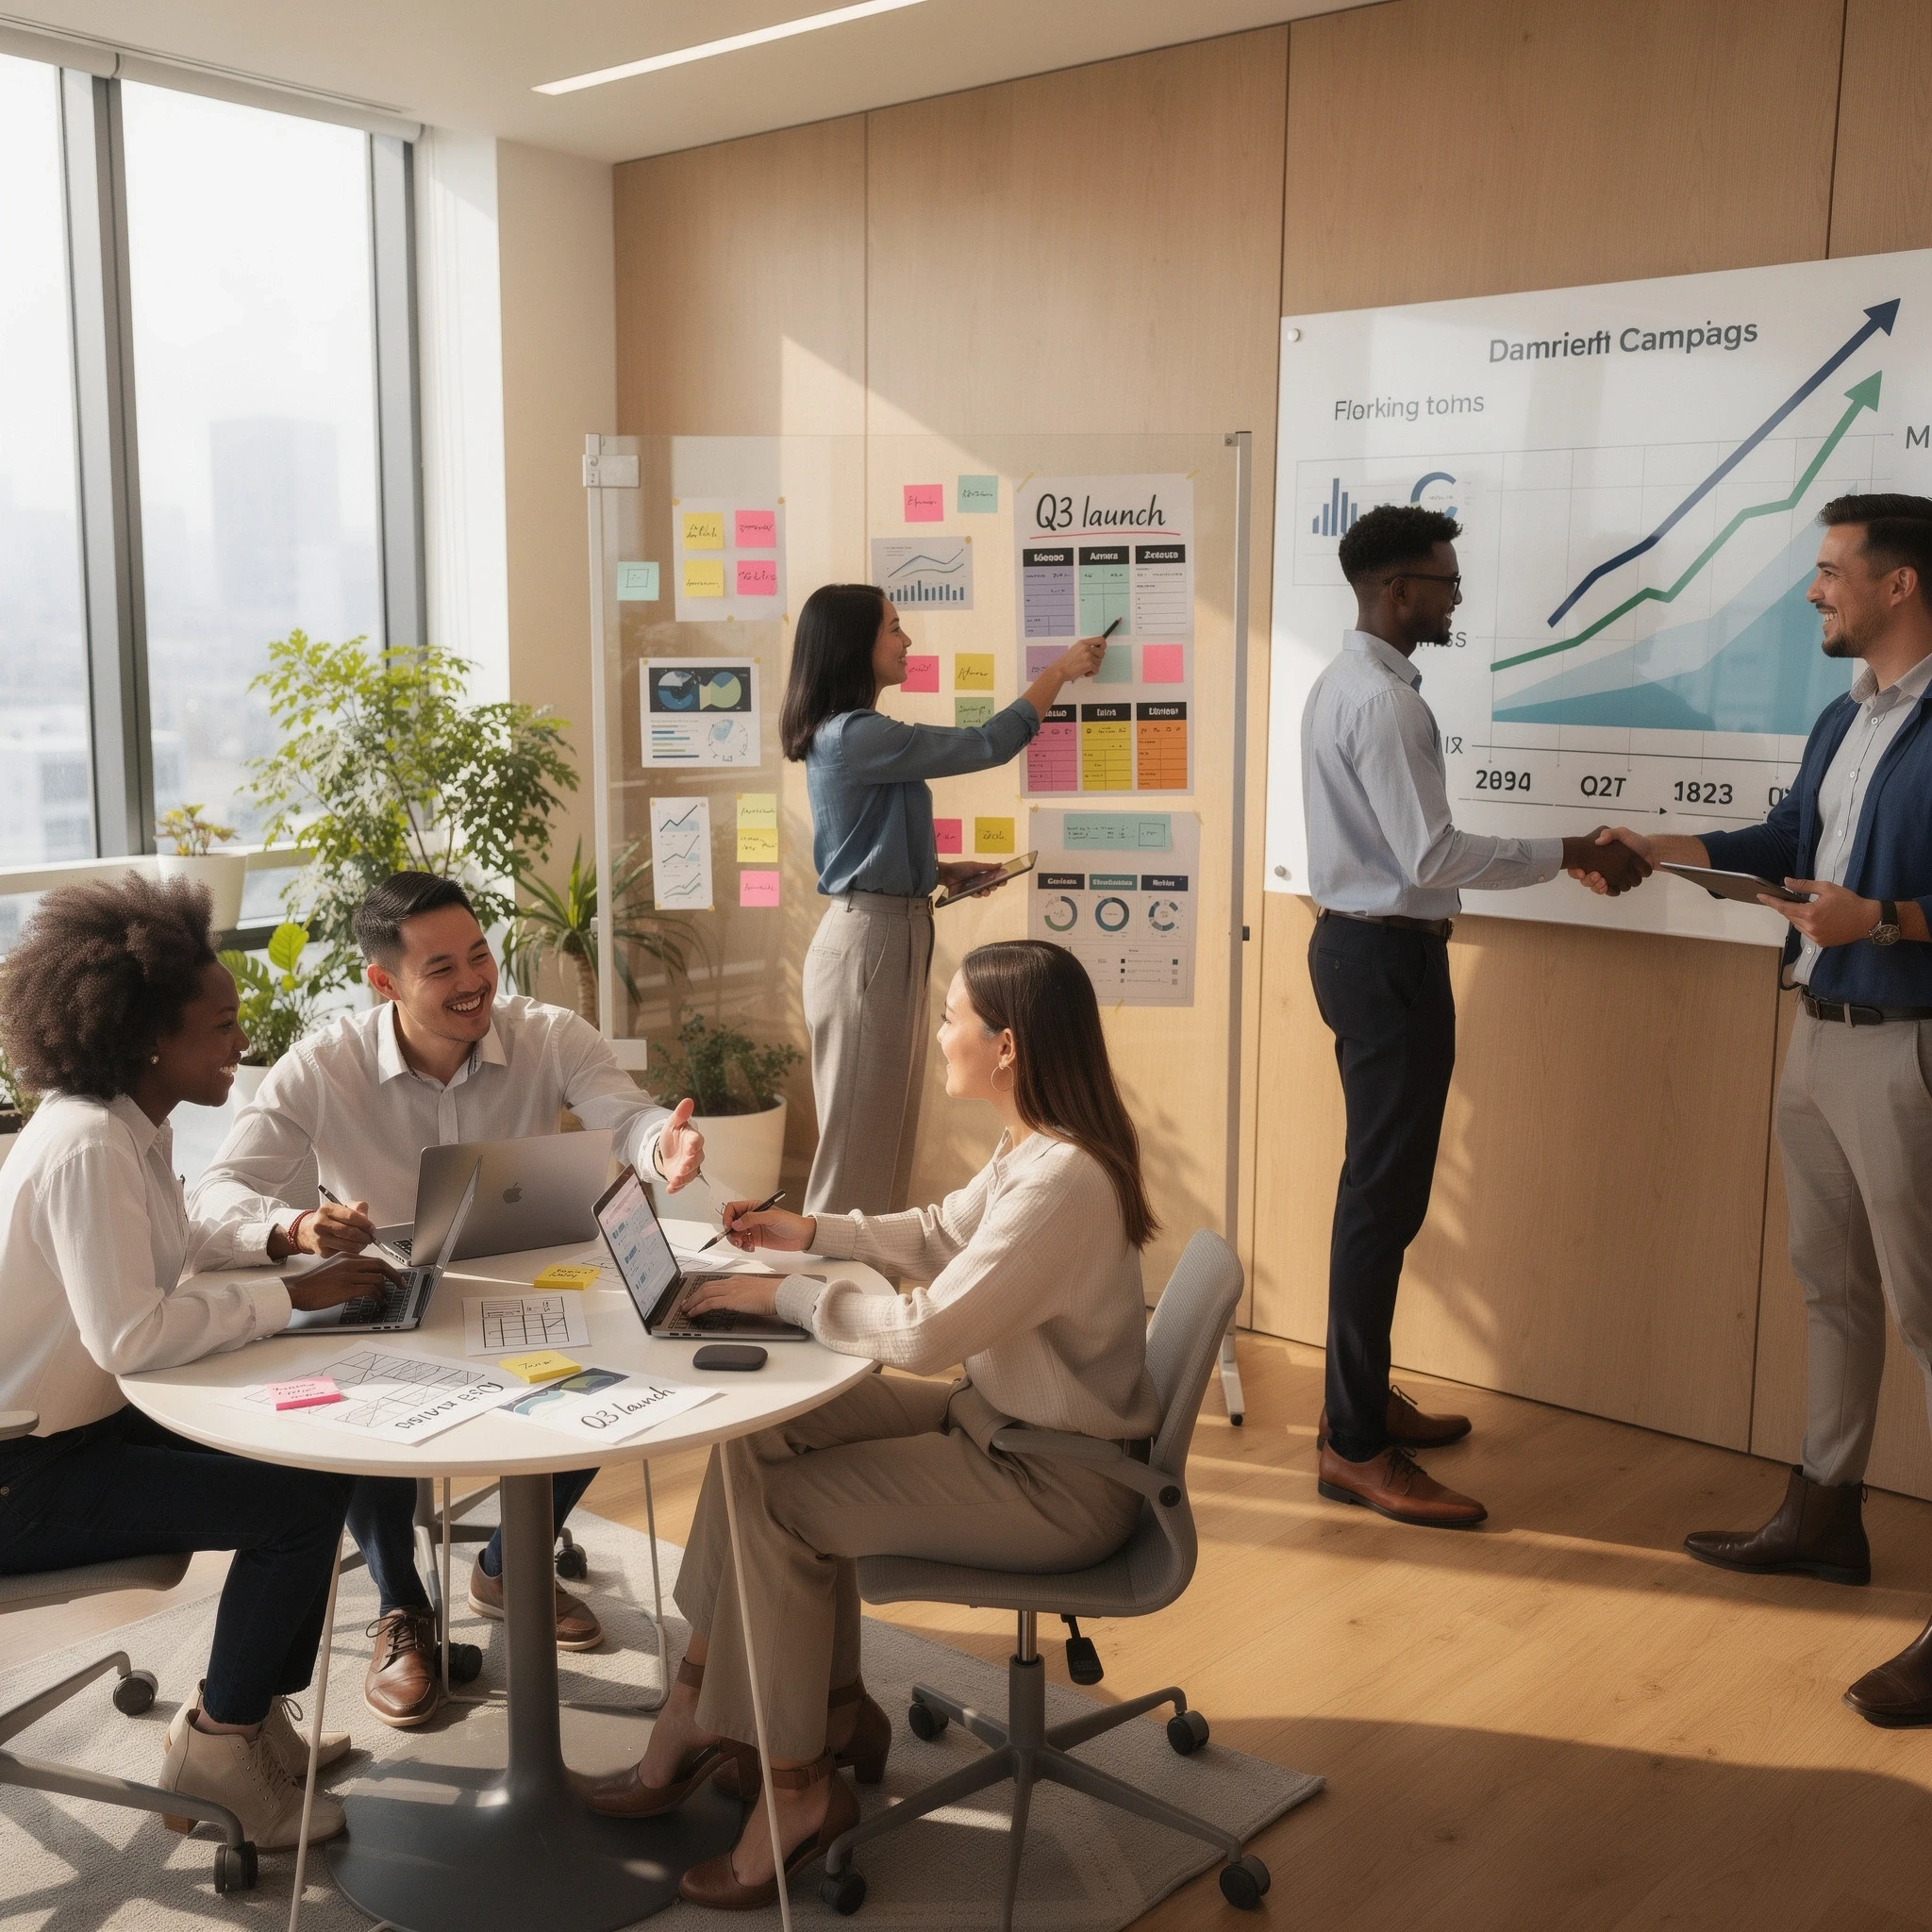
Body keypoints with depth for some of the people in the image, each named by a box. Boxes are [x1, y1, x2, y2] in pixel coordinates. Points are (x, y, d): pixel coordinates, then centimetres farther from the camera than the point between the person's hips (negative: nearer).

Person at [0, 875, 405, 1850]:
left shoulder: (135, 1127, 4)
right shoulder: (86, 1146, -27)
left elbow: (171, 1244, 20)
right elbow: (131, 1333, -33)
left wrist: (283, 1242, 2)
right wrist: (291, 1295, -24)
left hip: (86, 1423, 10)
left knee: (316, 1461, 8)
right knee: (299, 1503, -15)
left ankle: (255, 1710, 22)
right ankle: (217, 1742, 7)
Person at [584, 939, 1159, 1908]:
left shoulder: (1062, 1180, -29)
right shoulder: (1032, 1146, 2)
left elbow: (925, 1333, -28)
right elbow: (940, 1234, 19)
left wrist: (787, 1294, -16)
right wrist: (810, 1231, 10)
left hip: (1053, 1482, -9)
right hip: (998, 1415, 9)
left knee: (772, 1505, -9)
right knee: (767, 1434, 7)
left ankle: (795, 1785, 8)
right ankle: (832, 1707, 17)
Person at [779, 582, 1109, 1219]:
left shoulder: (844, 735, 13)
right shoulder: (855, 736, -18)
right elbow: (990, 744, -15)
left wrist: (945, 870, 10)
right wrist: (1061, 671, -3)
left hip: (890, 935, 10)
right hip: (868, 943, -10)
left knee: (885, 1135, 15)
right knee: (858, 1143, -2)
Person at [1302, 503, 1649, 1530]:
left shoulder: (1344, 685, 13)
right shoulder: (1385, 702, -19)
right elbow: (1431, 858, -23)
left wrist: (1552, 857, 17)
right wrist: (1566, 854, -16)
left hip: (1357, 943, 11)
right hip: (1390, 959, -11)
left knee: (1380, 1182, 18)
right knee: (1386, 1194, -6)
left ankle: (1360, 1396, 30)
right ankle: (1356, 1446, 2)